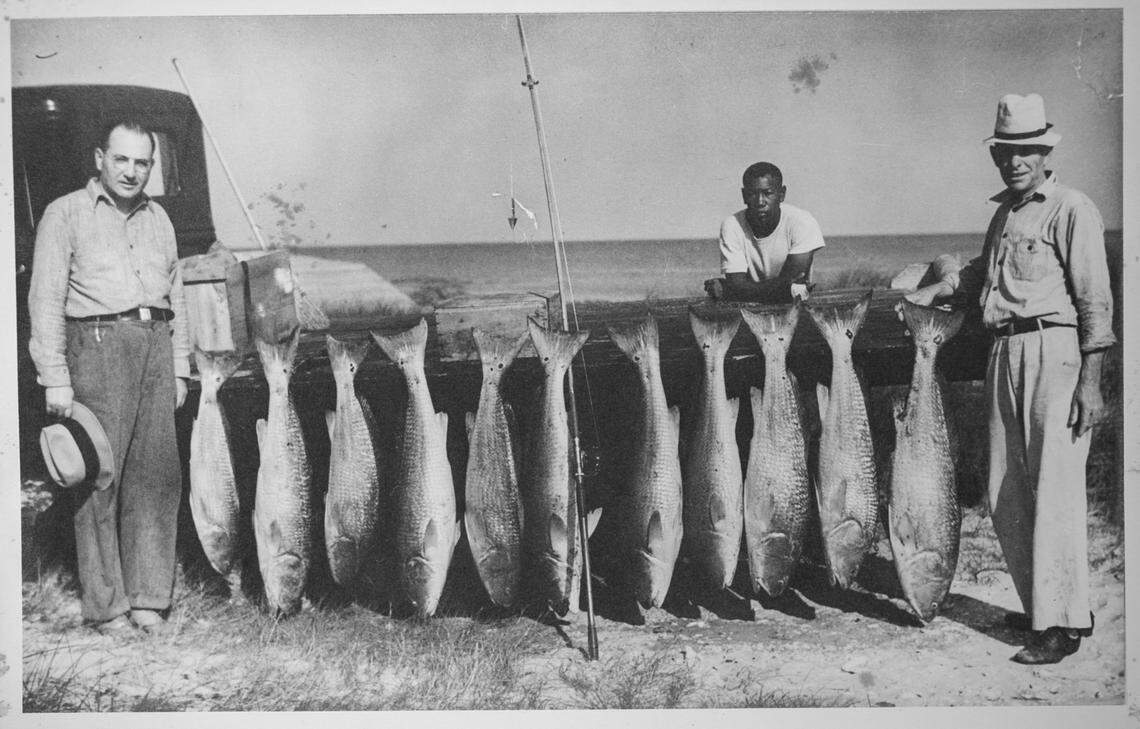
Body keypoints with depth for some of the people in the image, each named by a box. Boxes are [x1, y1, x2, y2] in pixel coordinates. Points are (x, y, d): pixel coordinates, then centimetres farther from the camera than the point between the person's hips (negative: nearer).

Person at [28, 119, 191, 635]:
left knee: (157, 475, 2)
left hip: (156, 346, 5)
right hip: (97, 343, -5)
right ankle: (106, 606, 0)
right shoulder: (66, 214, 4)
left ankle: (149, 597, 10)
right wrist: (55, 378, -9)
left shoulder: (158, 219, 21)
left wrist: (179, 370, 16)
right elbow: (45, 301, -2)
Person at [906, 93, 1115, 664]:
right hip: (1005, 354, 8)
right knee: (1006, 494, 10)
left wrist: (1090, 380, -14)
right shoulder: (1004, 211, 19)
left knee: (1055, 490, -9)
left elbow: (1095, 299, -9)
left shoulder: (1072, 210, -4)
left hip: (1054, 350, -8)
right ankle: (1036, 604, 23)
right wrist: (936, 291, 22)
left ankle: (1062, 622, -3)